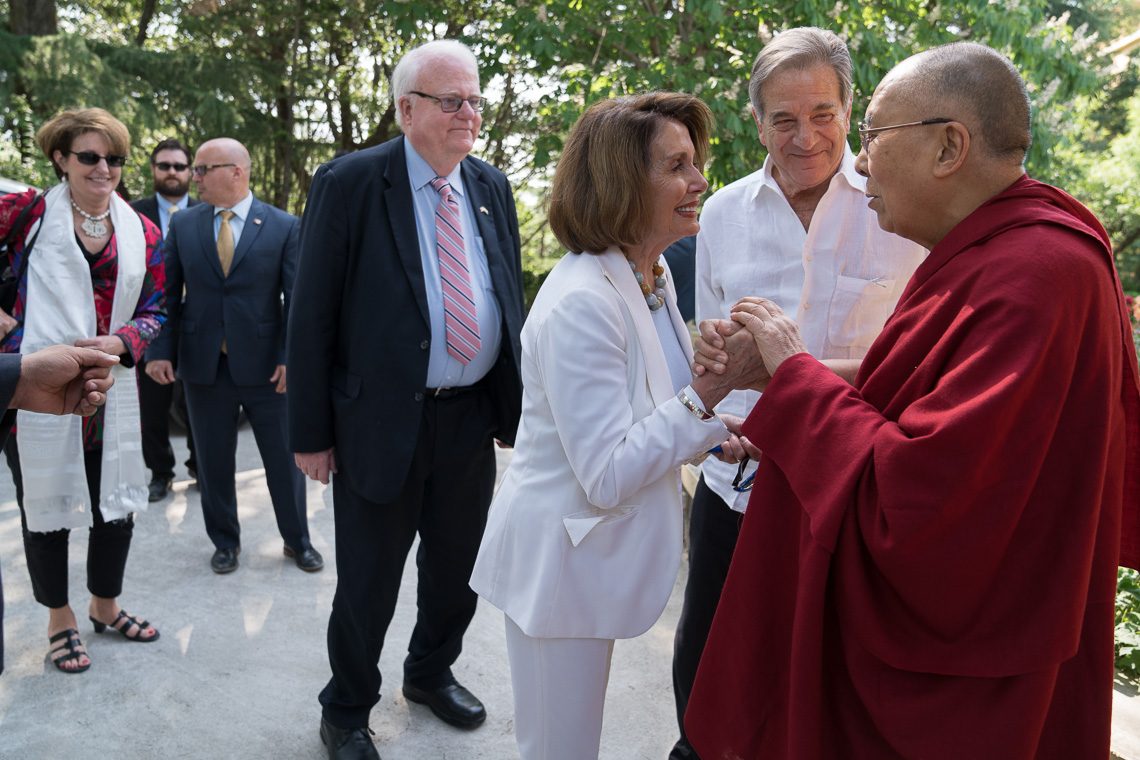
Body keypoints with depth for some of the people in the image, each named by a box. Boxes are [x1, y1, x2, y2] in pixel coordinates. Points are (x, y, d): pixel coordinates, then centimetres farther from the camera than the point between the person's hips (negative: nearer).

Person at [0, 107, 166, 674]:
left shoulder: (143, 234, 7)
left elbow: (156, 313, 6)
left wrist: (118, 342, -12)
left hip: (111, 391, 3)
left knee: (117, 504, 12)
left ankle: (105, 606, 36)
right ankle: (59, 620, 30)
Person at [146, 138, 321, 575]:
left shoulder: (284, 226, -3)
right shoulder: (183, 225, 5)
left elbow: (297, 297, -5)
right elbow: (169, 293, 6)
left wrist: (291, 357, -12)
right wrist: (161, 350, -3)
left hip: (264, 363, -2)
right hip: (202, 364, 2)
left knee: (284, 457, 7)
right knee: (214, 460, 11)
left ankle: (297, 540, 25)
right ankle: (225, 541, 30)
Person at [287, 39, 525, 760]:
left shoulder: (493, 186, 7)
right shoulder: (350, 182, -9)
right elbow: (311, 316, -9)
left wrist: (515, 401, 9)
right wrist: (311, 432, -10)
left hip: (476, 417, 5)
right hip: (383, 422, -5)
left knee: (457, 569, 20)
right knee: (367, 587, 10)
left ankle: (432, 672, 46)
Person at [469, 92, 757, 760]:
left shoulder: (653, 274, 3)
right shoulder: (580, 304, -26)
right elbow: (608, 477, -26)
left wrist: (711, 435, -2)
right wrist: (706, 396, -28)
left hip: (606, 550, 9)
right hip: (560, 559, -9)